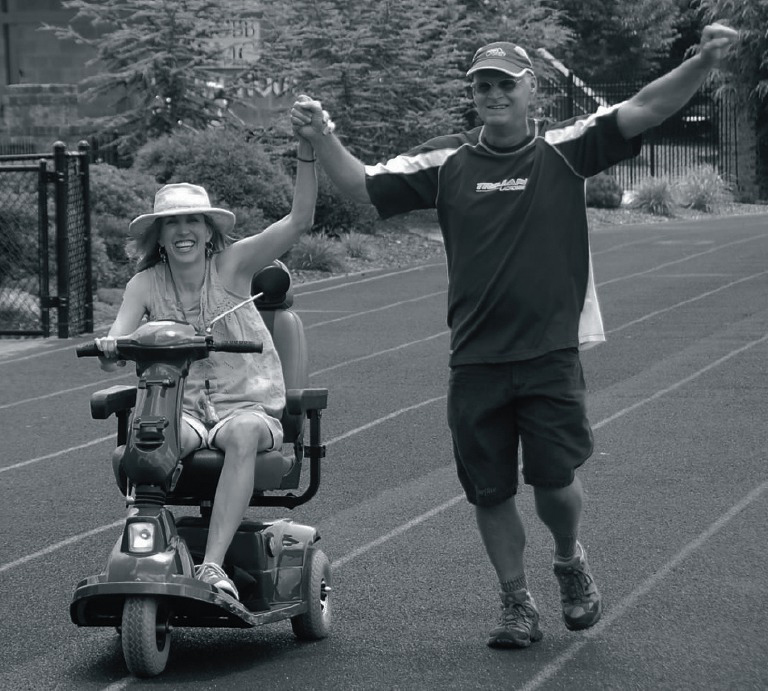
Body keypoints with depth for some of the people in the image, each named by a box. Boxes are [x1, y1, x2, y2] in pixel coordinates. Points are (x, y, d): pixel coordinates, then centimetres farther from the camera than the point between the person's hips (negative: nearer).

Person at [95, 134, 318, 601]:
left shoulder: (232, 265, -1)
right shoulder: (147, 285, 4)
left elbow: (300, 220, -11)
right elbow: (115, 347, -7)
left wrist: (307, 149, -23)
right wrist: (110, 348, -33)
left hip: (249, 407, -1)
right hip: (181, 410, 1)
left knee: (242, 434, -37)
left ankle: (213, 565, -43)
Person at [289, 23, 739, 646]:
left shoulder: (564, 149, 1)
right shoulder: (447, 161, 6)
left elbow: (645, 110, -9)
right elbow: (363, 186, 10)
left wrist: (704, 63, -22)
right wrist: (323, 139, -5)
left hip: (552, 354, -2)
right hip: (476, 360, 2)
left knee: (555, 480, -4)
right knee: (490, 492, 7)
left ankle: (570, 560, 29)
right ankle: (518, 604, 25)